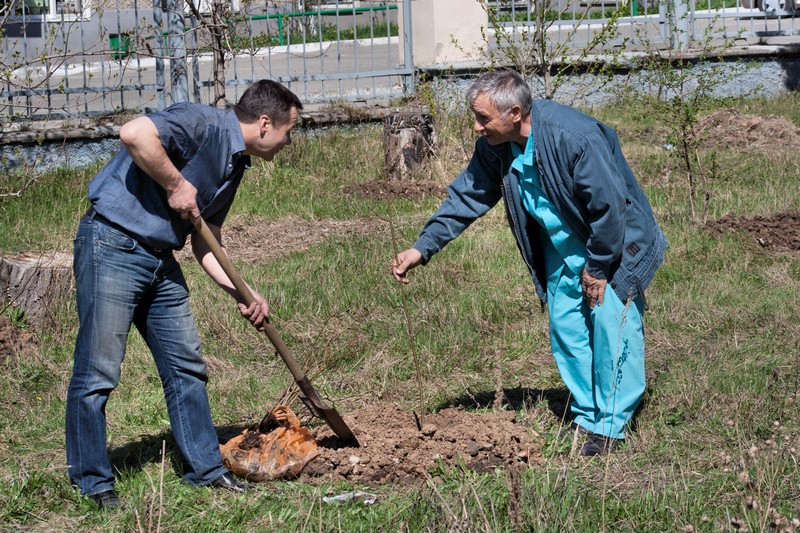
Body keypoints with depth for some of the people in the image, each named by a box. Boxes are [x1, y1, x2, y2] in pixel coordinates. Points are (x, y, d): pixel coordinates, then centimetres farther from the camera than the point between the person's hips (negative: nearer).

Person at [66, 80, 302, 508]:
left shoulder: (235, 165, 14)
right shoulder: (203, 125, -14)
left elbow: (206, 244, 18)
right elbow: (134, 134, -31)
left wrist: (242, 294, 6)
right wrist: (176, 185, -21)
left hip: (161, 260, 10)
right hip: (113, 245, -10)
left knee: (187, 367, 13)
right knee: (98, 371, -3)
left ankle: (204, 468, 24)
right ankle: (93, 482, 7)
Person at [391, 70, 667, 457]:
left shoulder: (573, 136, -33)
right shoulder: (494, 148, -10)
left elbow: (609, 203, -28)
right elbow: (466, 196, -1)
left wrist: (598, 267, -19)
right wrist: (423, 247, -10)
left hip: (613, 242, -7)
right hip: (562, 248, 7)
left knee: (611, 326, -11)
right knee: (566, 330, 8)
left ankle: (610, 426, -3)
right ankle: (586, 416, 20)